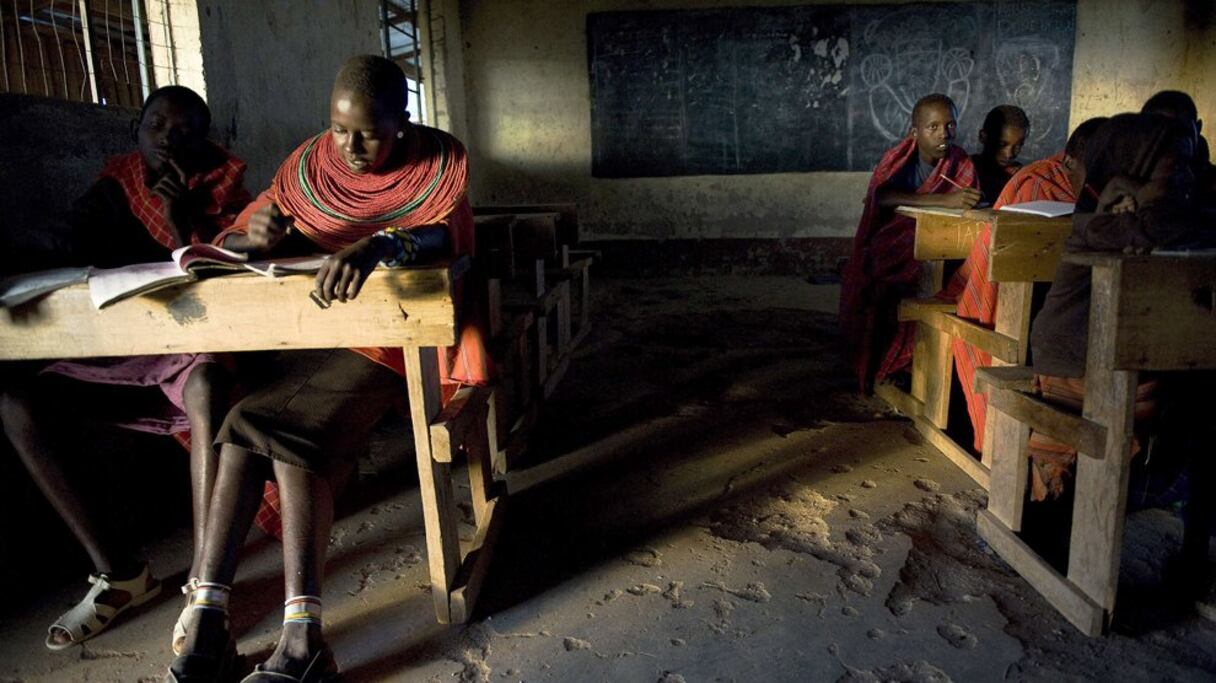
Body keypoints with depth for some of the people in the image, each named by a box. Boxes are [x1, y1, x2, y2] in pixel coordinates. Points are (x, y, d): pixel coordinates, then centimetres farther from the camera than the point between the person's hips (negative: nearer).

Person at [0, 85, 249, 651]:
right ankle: (117, 570, -14)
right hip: (115, 349, 5)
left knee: (208, 385, -39)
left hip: (195, 345, -4)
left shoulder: (222, 193, 5)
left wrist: (184, 226, -13)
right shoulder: (107, 195, 13)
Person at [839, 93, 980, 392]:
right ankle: (874, 368, -4)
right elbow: (883, 197, -29)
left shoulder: (961, 165, 0)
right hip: (888, 249, -2)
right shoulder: (898, 159, -9)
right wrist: (943, 200, -38)